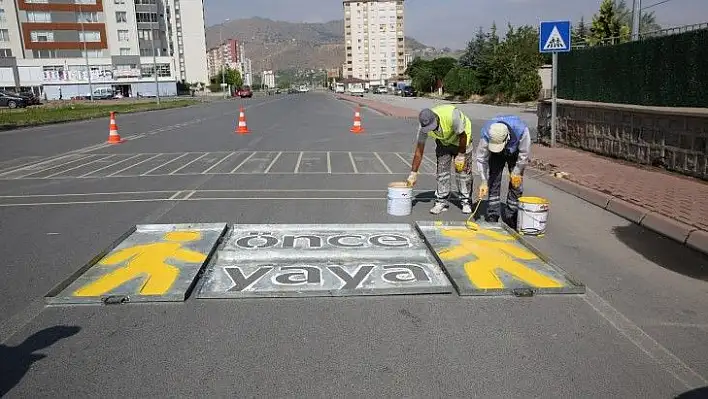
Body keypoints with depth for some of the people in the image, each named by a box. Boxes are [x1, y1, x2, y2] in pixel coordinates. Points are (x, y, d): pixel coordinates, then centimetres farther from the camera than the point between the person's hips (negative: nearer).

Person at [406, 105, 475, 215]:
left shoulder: (451, 115, -41)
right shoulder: (424, 128, -26)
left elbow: (462, 135, -24)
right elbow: (419, 151, -17)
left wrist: (461, 155, -17)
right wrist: (413, 174, -15)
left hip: (462, 140, -3)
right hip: (443, 142, 3)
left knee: (463, 170, -5)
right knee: (442, 171, -4)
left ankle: (466, 201, 7)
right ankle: (441, 201, 6)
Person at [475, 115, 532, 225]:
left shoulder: (521, 129, -41)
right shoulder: (486, 134, -38)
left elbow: (524, 154, -24)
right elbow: (481, 158, -26)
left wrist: (517, 172, -15)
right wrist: (484, 182, -27)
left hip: (515, 153, 0)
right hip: (496, 155, 1)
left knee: (516, 182, -5)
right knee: (493, 181, -7)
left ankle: (511, 215, 4)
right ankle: (492, 215, 1)